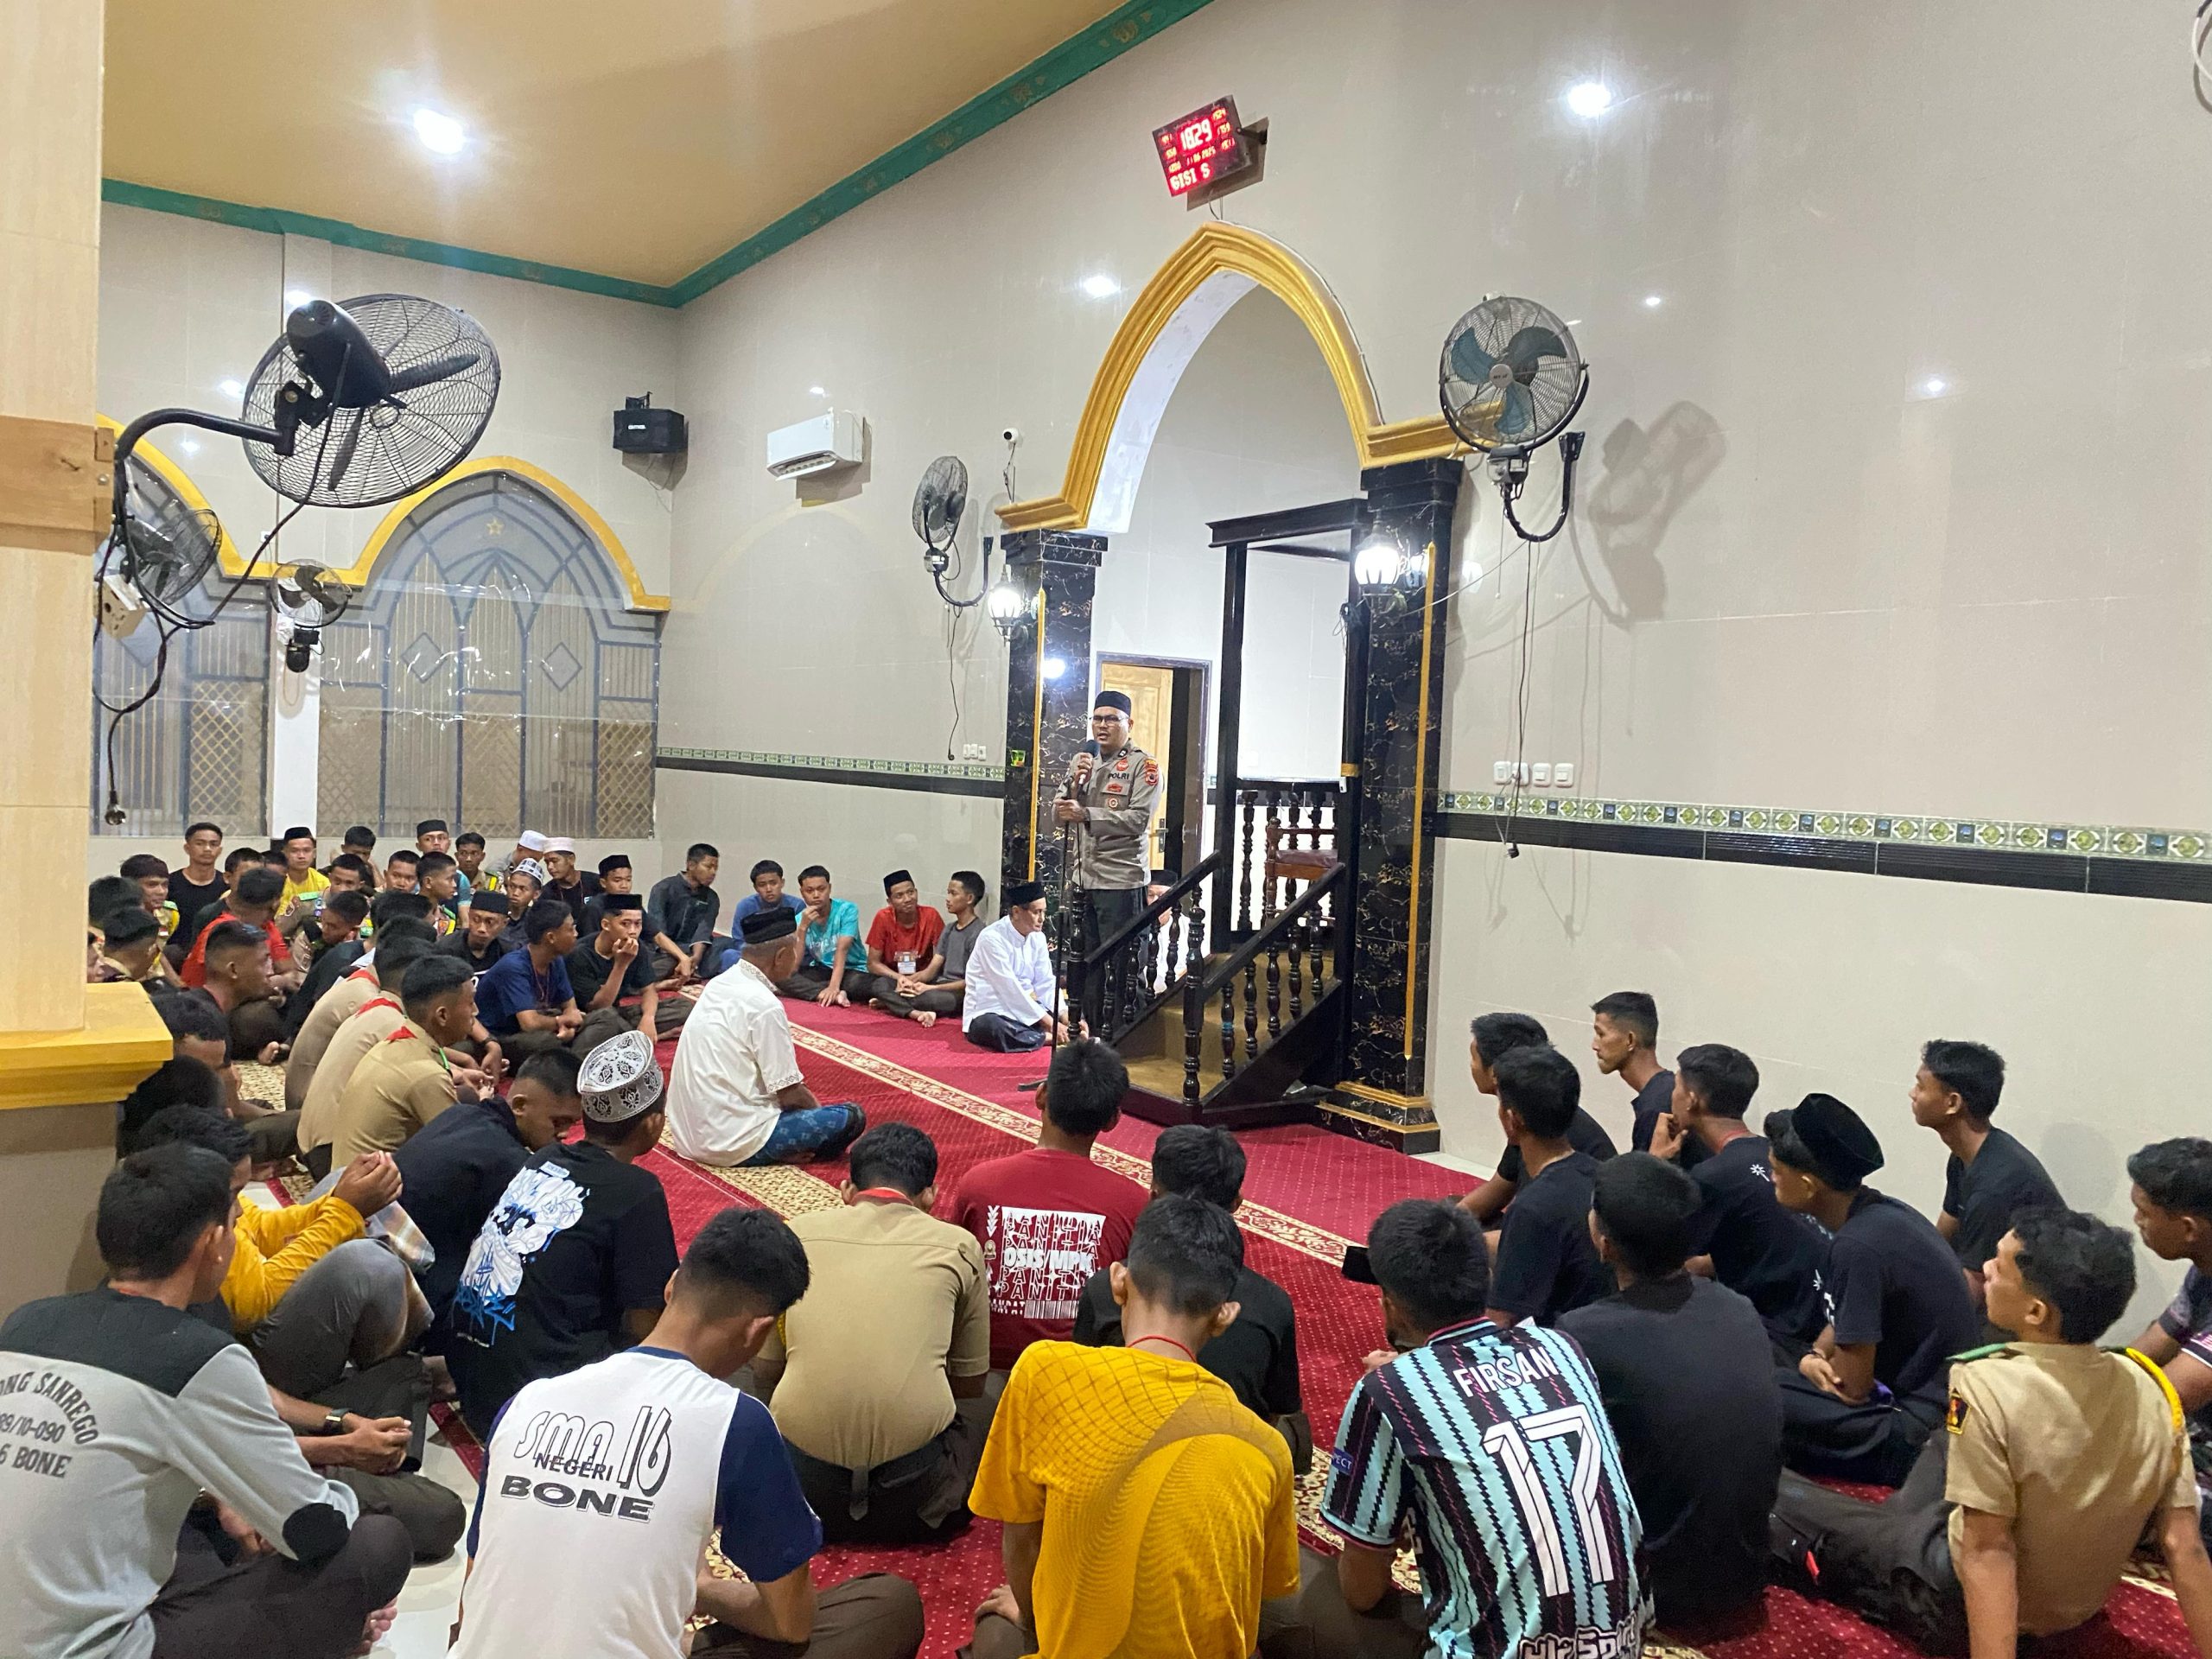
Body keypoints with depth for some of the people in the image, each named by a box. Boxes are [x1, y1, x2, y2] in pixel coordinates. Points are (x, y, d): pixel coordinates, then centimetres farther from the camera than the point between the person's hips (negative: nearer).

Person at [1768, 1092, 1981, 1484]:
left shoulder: (1858, 1245, -26)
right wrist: (1815, 1356, -3)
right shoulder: (1880, 1210, 2)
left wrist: (1816, 1364, 2)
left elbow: (1852, 1387, -19)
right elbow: (1844, 1321, 16)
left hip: (1918, 1437, -9)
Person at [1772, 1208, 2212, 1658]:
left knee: (1778, 1492, 9)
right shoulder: (2150, 1386, -14)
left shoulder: (1988, 1386, -30)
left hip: (1963, 1610, -6)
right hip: (2076, 1608, 6)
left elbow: (1989, 1550, -29)